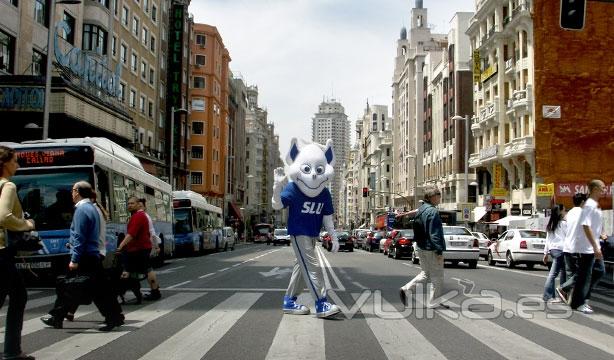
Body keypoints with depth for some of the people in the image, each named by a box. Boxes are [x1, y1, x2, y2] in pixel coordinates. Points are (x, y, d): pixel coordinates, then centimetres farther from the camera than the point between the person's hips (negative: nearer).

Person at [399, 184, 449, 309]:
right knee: (437, 277, 5)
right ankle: (434, 303, 13)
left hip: (421, 248, 9)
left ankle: (406, 289, 8)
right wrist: (439, 251, -20)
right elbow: (435, 234, -22)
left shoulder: (420, 210, 11)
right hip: (431, 249, -9)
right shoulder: (433, 212, -19)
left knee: (426, 273, 20)